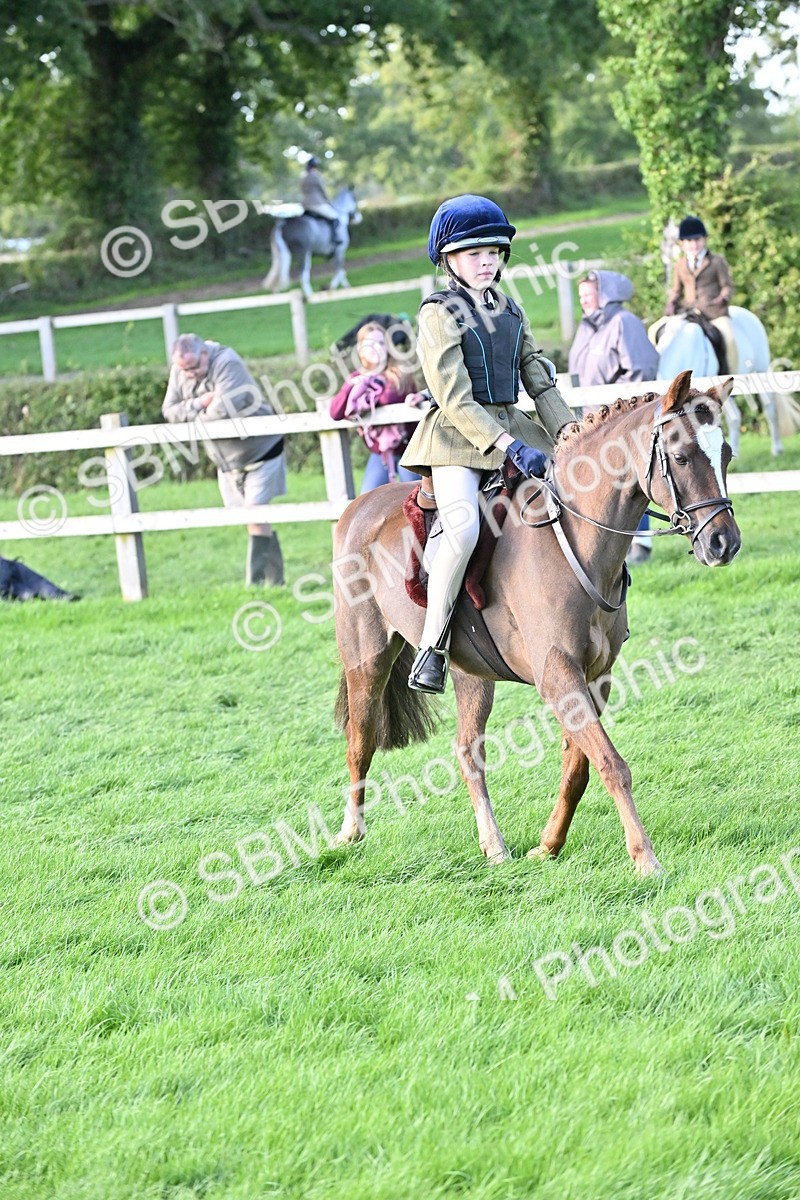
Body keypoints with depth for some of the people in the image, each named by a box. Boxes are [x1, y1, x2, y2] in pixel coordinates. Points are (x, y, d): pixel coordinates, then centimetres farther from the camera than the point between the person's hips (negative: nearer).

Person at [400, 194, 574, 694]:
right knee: (463, 526, -29)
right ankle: (433, 648, -21)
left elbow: (541, 381, 16)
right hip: (459, 436, -7)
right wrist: (509, 447, -22)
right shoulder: (439, 314, -6)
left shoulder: (511, 311, 15)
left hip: (512, 427, 7)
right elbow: (454, 399, -14)